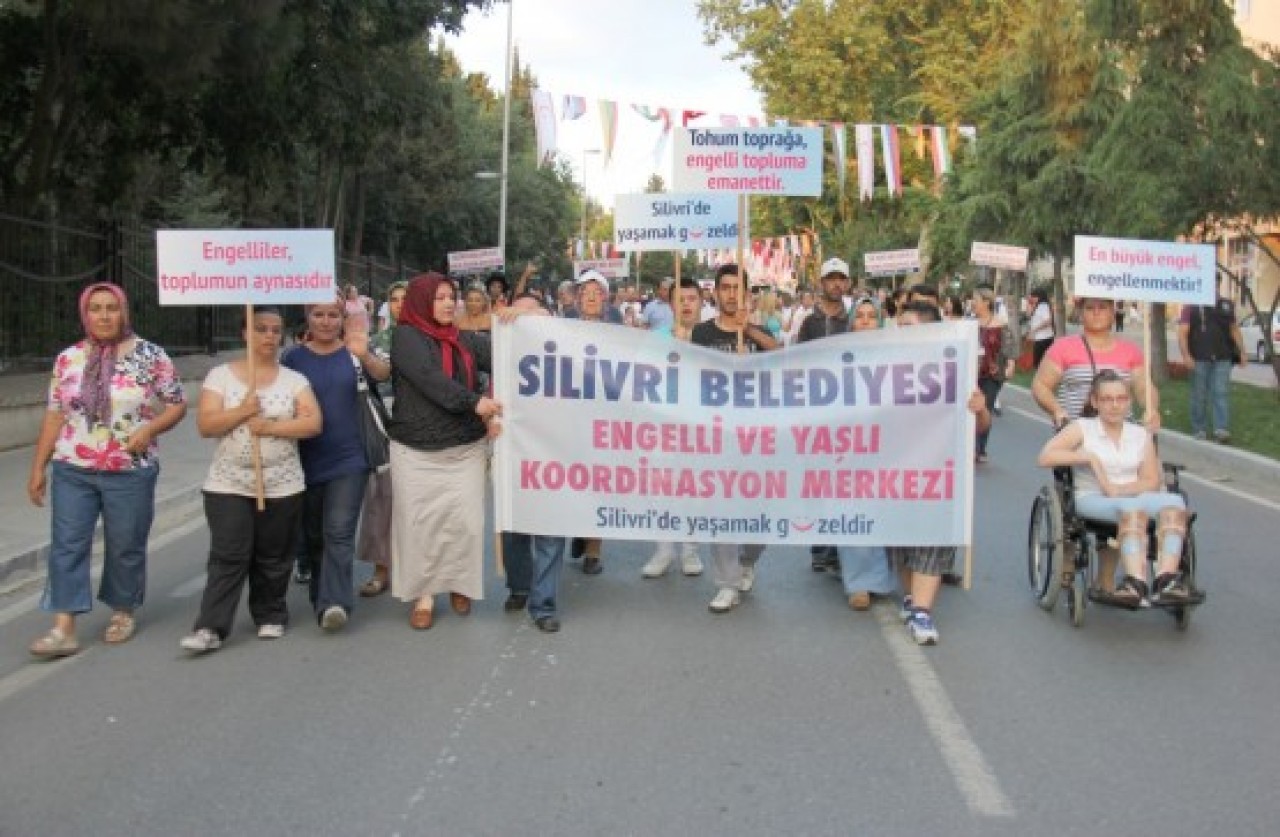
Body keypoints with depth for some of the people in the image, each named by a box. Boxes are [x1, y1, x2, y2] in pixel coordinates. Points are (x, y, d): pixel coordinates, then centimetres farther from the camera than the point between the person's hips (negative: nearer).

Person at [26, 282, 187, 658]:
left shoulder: (150, 355, -3)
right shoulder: (68, 359, 5)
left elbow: (178, 404, 1)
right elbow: (54, 416, 9)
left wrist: (148, 429, -16)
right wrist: (38, 468, 7)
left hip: (131, 472, -2)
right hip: (72, 471, 2)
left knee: (125, 547, 7)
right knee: (66, 545, -3)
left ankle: (123, 612, 28)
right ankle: (63, 629, -1)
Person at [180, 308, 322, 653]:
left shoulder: (294, 379, 4)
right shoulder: (220, 375, 1)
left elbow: (313, 423, -8)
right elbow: (206, 425, -7)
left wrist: (271, 426, -18)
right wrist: (243, 411, -20)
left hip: (282, 486, 2)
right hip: (228, 485, -1)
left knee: (273, 558, 9)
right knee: (228, 557, -7)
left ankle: (270, 616, 25)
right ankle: (210, 628, -6)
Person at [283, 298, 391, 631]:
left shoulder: (354, 351, -2)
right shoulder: (294, 357, 2)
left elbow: (383, 373, -21)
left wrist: (364, 355, -42)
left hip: (349, 460, -2)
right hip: (307, 462, 3)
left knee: (339, 531, -13)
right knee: (313, 535, 13)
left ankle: (334, 604, -19)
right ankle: (321, 593, 31)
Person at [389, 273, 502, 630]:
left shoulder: (464, 340, 13)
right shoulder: (406, 337, -4)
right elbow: (430, 379, -19)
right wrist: (474, 402, -27)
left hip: (466, 448, 3)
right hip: (417, 452, -3)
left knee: (465, 521, -1)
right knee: (420, 524, 0)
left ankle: (459, 584, 20)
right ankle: (423, 595, 12)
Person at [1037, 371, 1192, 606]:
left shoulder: (1141, 434, 19)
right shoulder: (1082, 428, 10)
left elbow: (1152, 481, 9)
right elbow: (1046, 457, -5)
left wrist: (1121, 489, -11)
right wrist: (1089, 457, -11)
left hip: (1133, 497, 4)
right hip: (1091, 499, -3)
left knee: (1174, 503, -29)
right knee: (1132, 509, -37)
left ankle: (1166, 576, -45)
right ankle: (1136, 580, -52)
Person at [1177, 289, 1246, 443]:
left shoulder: (1226, 305, 12)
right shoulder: (1191, 307, 0)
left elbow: (1234, 329, 20)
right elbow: (1182, 333, -5)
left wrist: (1242, 352, 15)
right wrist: (1186, 355, -16)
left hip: (1222, 359, 3)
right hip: (1199, 359, -3)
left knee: (1221, 393, -5)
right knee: (1199, 395, 3)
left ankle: (1221, 429, -8)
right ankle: (1199, 430, 10)